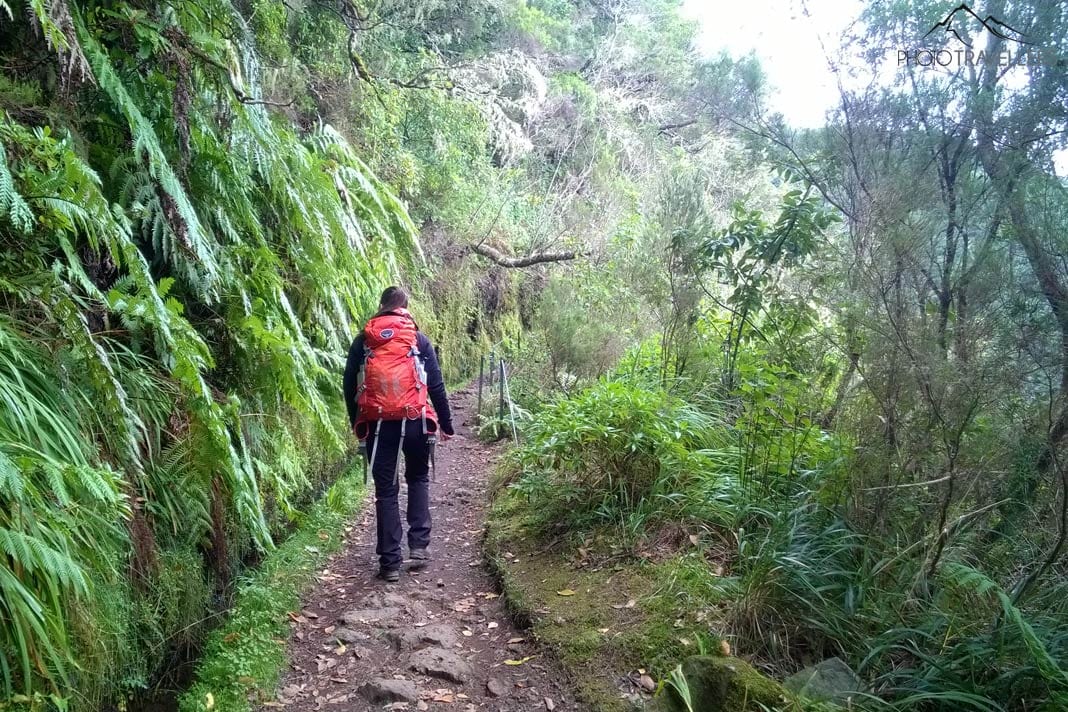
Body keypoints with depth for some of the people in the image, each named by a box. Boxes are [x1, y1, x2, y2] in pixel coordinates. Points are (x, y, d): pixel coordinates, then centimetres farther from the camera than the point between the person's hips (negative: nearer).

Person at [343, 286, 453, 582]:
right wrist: (446, 424, 9)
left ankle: (390, 562, 7)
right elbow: (436, 386, 3)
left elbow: (349, 386, 8)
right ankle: (419, 546, 11)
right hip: (414, 421, 0)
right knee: (418, 479, 21)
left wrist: (357, 424, 18)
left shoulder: (363, 340, 8)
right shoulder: (419, 339, 5)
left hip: (377, 422, 0)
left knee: (386, 490, 8)